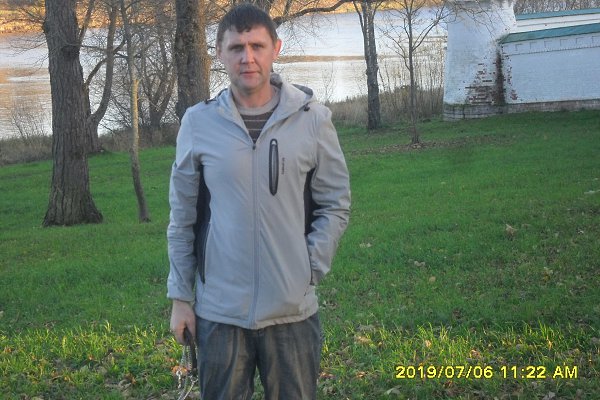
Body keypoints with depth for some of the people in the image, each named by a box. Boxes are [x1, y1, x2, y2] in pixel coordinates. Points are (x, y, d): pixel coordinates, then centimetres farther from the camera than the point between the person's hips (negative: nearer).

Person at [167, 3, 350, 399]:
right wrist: (180, 296, 4)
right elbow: (183, 219, 5)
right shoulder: (198, 122, -1)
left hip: (293, 310, 0)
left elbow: (335, 206, 4)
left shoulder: (312, 119, -2)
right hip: (219, 311, 0)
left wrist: (308, 270, -5)